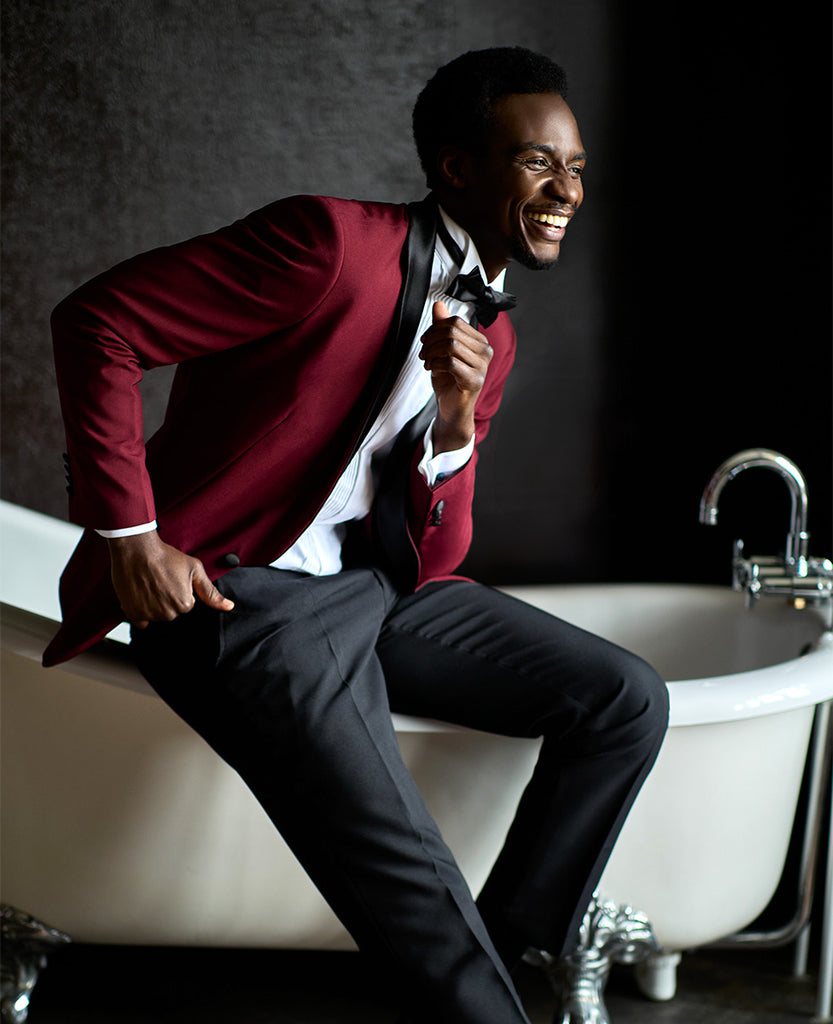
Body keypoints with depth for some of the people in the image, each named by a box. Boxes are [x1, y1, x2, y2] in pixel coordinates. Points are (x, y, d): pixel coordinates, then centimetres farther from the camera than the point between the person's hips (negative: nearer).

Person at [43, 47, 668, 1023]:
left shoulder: (491, 333, 11)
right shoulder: (335, 243, -14)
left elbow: (434, 558, 8)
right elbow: (95, 320, -14)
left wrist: (456, 419, -11)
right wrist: (130, 537, -15)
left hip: (379, 588, 8)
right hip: (234, 594, -8)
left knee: (627, 700, 0)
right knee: (411, 884, -22)